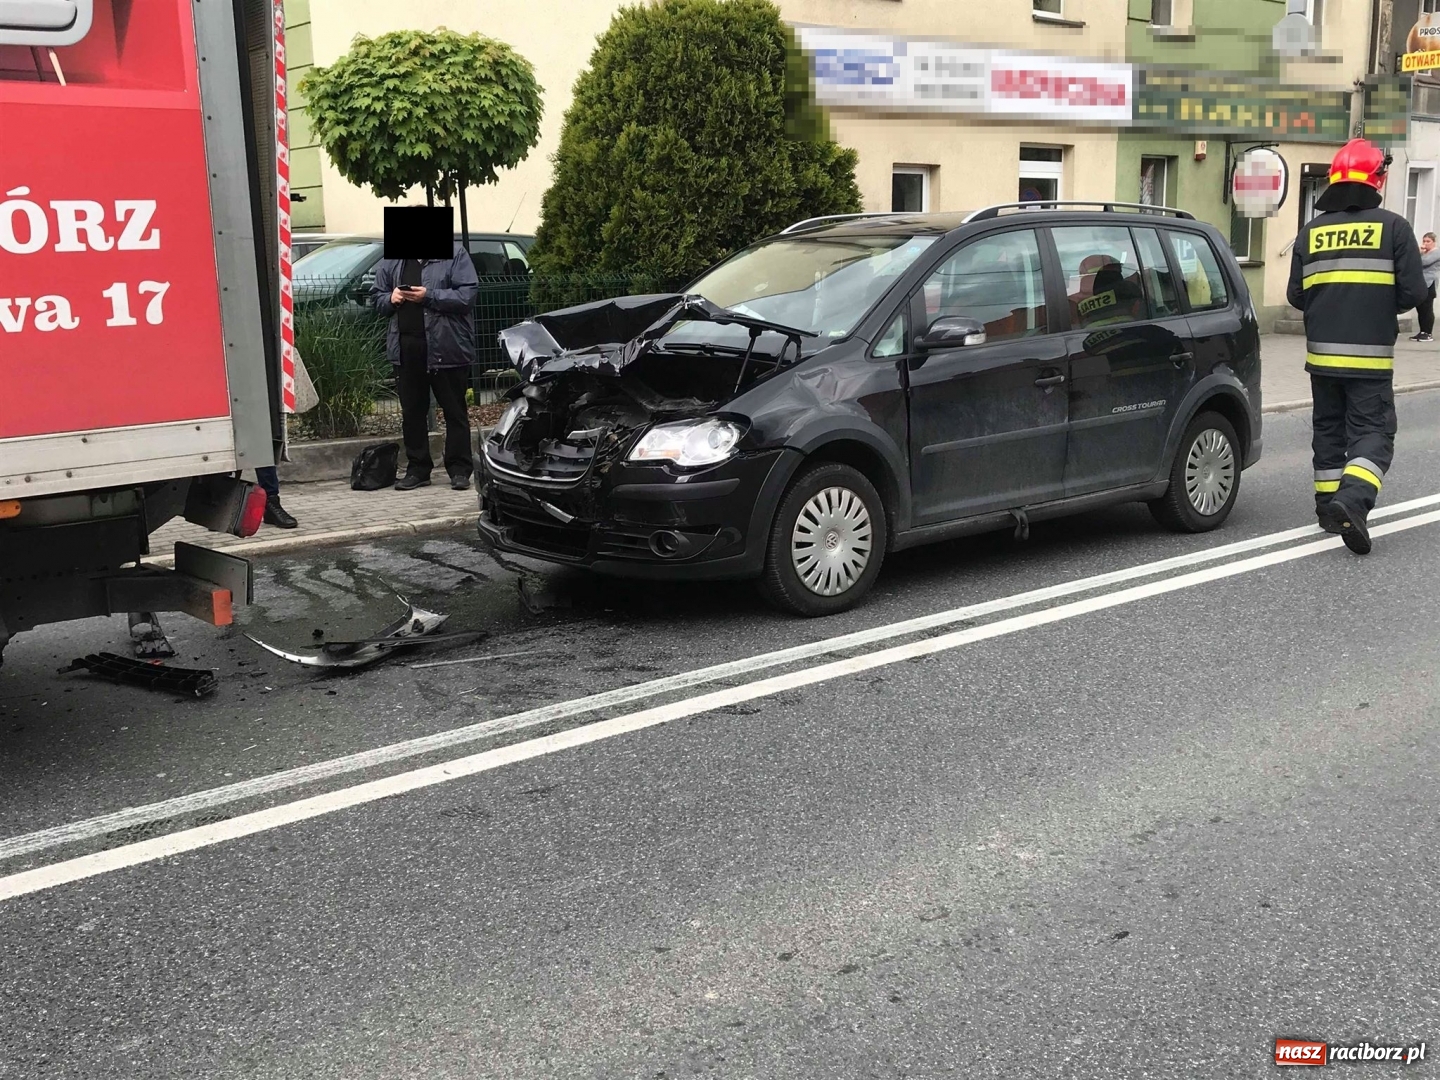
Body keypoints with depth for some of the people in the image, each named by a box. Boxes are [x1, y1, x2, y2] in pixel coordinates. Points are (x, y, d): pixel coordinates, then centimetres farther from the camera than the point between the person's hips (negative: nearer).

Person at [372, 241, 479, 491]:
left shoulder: (455, 254, -2)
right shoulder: (391, 261, 14)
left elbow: (468, 294, -12)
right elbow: (377, 297, 20)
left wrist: (430, 297, -17)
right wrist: (390, 299, -3)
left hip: (445, 347, -5)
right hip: (405, 347, 5)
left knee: (454, 410, 3)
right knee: (411, 412, 9)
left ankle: (460, 470, 9)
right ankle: (417, 469, 18)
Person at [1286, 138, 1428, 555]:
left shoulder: (1311, 232, 3)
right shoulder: (1393, 227, -5)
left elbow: (1295, 295, 6)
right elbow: (1412, 292, -6)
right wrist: (1382, 308, 14)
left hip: (1322, 353, 4)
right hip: (1371, 356, -3)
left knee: (1328, 427, 17)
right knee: (1373, 430, -1)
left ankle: (1328, 505, 22)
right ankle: (1352, 499, -23)